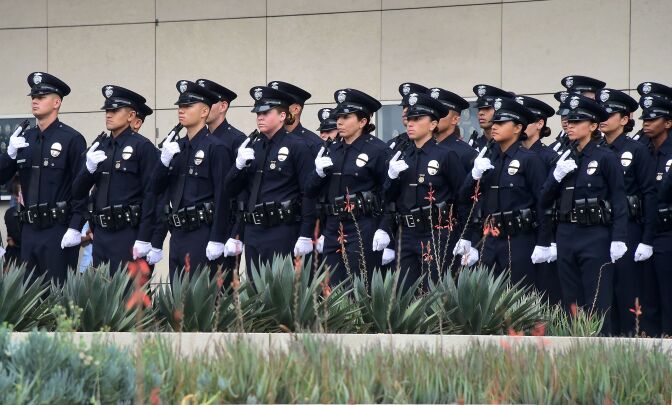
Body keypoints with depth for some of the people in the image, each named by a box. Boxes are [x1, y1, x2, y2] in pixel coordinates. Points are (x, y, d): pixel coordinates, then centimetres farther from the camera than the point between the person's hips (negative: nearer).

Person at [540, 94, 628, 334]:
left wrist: (619, 240, -14)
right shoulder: (565, 159, 13)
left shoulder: (606, 158, -4)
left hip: (595, 236, -6)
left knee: (597, 305, -5)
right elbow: (545, 201, 11)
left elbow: (619, 202, -7)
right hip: (567, 236, 6)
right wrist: (557, 175, -7)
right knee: (571, 303, 7)